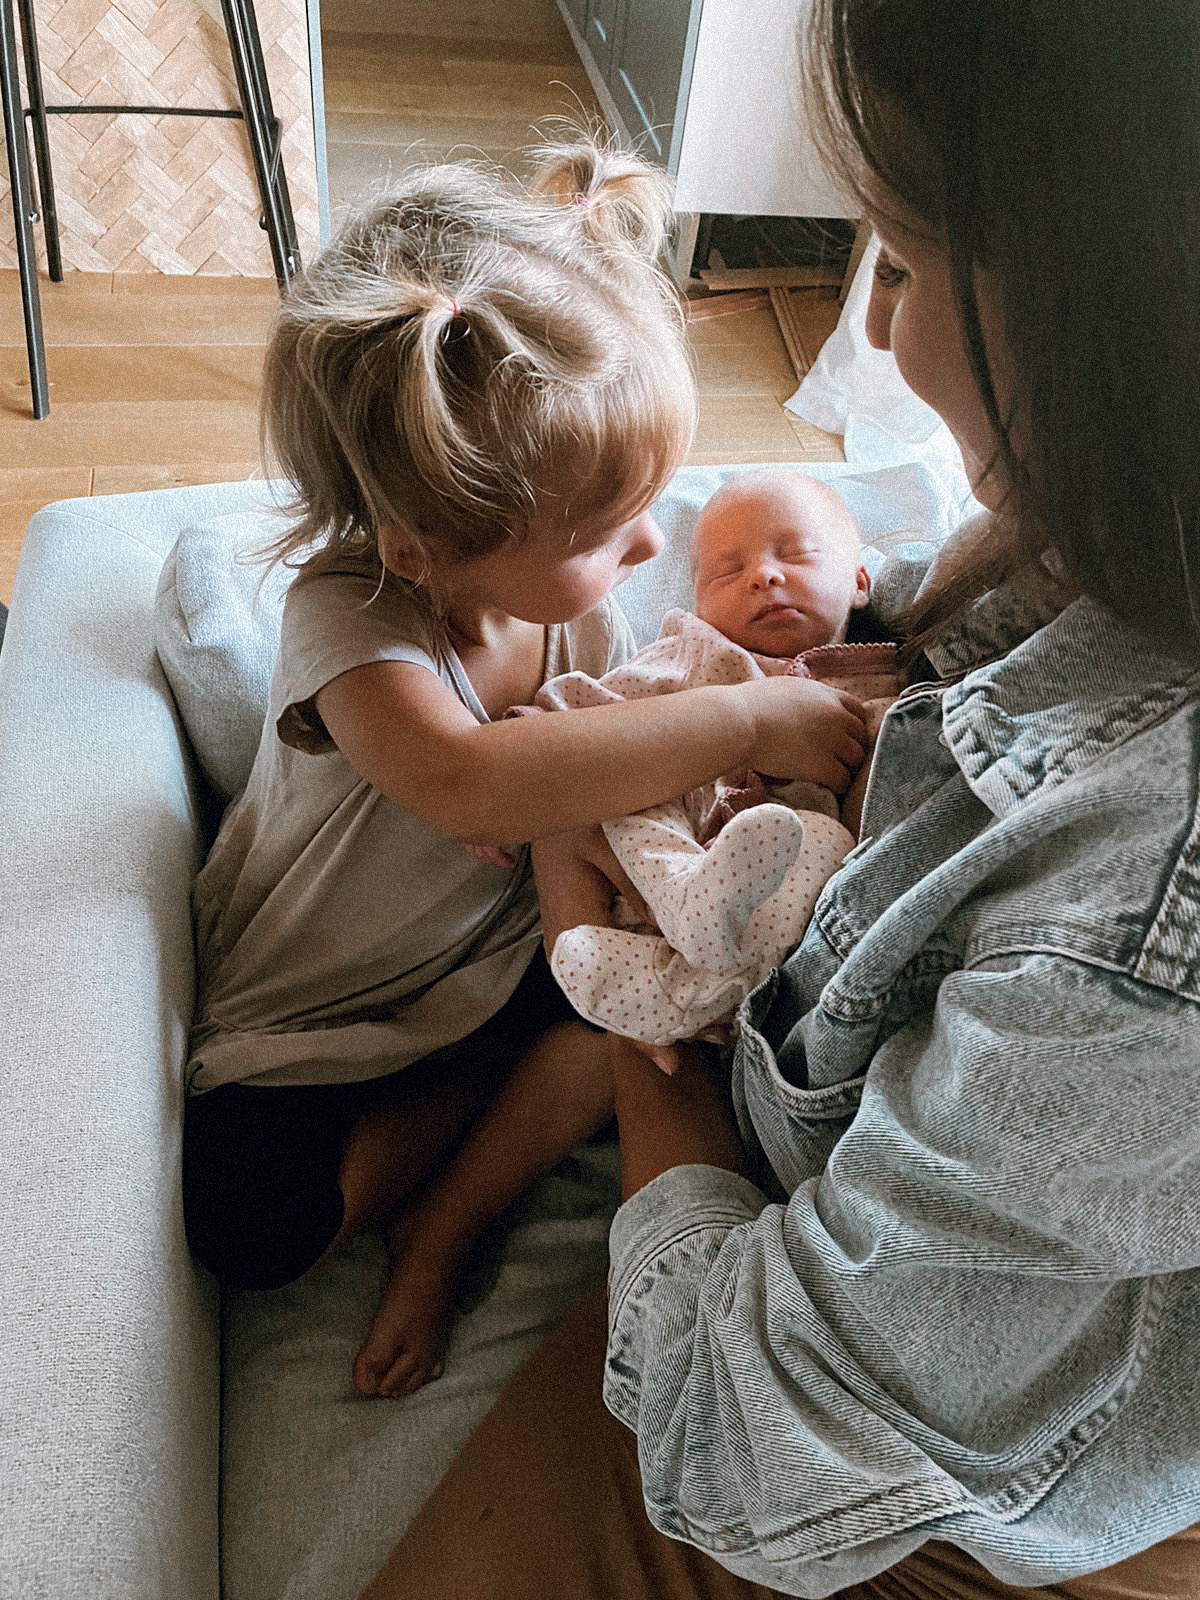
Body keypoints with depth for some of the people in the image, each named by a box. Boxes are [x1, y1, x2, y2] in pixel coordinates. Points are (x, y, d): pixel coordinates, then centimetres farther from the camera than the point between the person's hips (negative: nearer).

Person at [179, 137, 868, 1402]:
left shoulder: (580, 604, -13)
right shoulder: (348, 616, -33)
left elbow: (599, 794, -3)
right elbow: (471, 783, -52)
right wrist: (740, 719, -47)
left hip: (497, 953, 5)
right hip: (310, 1009, -5)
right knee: (254, 1228, -22)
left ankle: (441, 1229, -2)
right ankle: (486, 1079, 2)